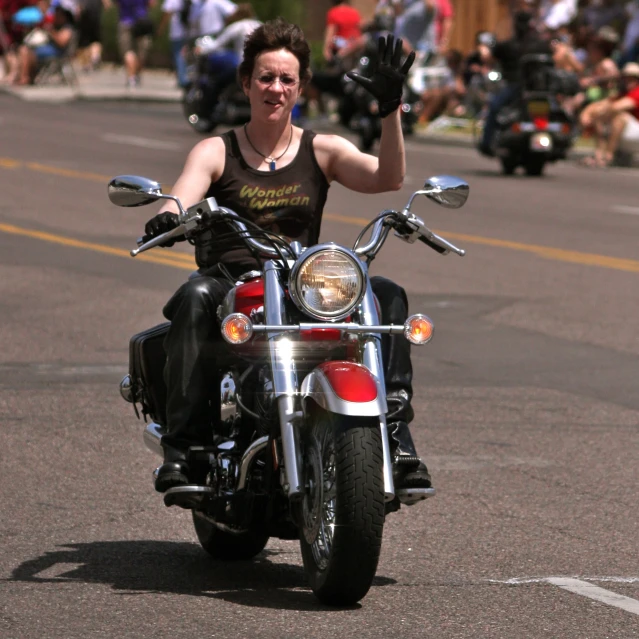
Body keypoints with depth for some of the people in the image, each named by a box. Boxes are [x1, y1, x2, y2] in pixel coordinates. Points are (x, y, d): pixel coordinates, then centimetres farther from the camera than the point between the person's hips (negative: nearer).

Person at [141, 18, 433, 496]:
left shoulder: (323, 151, 13)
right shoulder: (215, 152, 11)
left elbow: (388, 179, -3)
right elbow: (183, 196, -9)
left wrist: (391, 110, -17)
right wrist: (167, 218, -34)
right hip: (230, 284, -1)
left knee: (387, 294, -24)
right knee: (195, 297, -36)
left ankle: (394, 435, -30)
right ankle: (181, 447, -38)